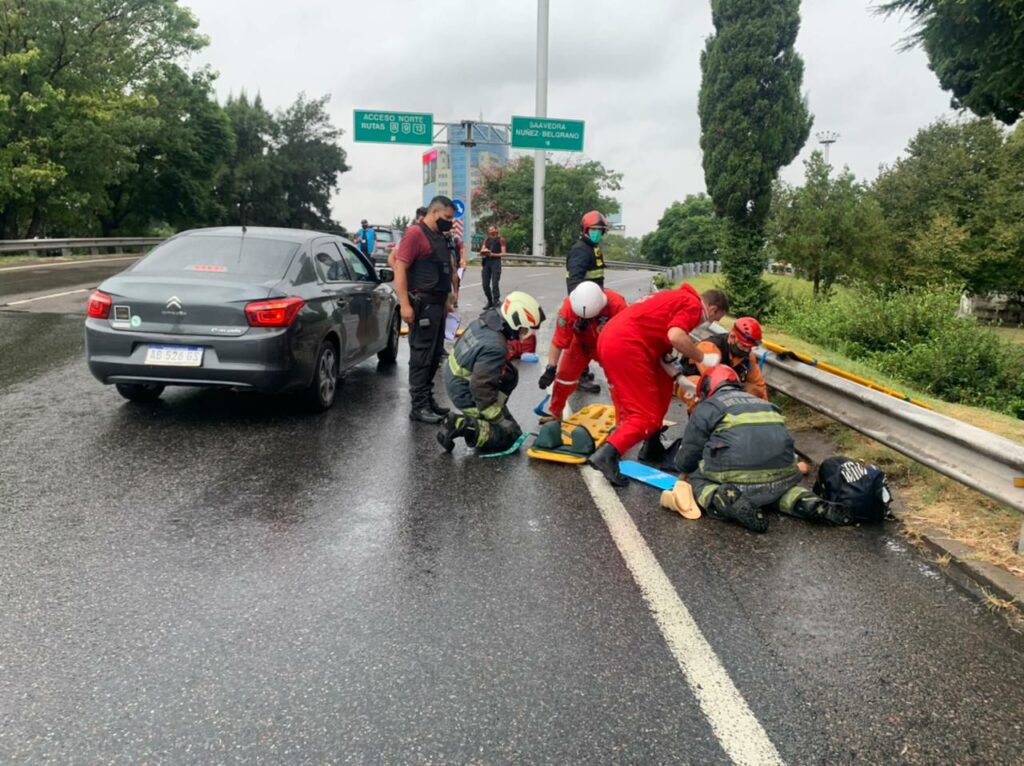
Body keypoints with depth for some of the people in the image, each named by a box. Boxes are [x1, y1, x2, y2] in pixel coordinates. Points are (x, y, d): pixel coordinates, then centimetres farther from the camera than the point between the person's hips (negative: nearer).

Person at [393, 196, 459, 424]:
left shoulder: (440, 237, 17)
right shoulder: (415, 233, -10)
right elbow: (400, 268, -16)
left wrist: (446, 301, 20)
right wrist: (405, 304, -22)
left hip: (438, 304, 9)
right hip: (423, 305, -9)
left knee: (435, 356, 13)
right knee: (421, 357, -5)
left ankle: (428, 399, 23)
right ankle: (419, 407, 1)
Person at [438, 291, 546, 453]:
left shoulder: (484, 321, -6)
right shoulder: (494, 347, -30)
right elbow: (480, 388, -29)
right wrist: (500, 418, -19)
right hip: (467, 394, -9)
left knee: (510, 375, 19)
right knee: (511, 434, -1)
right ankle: (461, 426, -12)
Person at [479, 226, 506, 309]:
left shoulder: (500, 239, 4)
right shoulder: (486, 240, 17)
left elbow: (503, 253, -4)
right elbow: (481, 253, 13)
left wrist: (493, 254, -15)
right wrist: (483, 251, -10)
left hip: (496, 262, -5)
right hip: (486, 262, 5)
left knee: (494, 284, -15)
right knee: (485, 285, 3)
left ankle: (496, 301, -10)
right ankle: (490, 302, 17)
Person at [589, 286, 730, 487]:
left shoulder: (677, 298, 27)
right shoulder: (692, 304, 0)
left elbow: (660, 348, 21)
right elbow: (676, 336, -20)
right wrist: (703, 358, -5)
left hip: (610, 338, 10)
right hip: (626, 346, -10)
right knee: (647, 416, -5)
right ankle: (607, 455, -17)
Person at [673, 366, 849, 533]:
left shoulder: (705, 408, 14)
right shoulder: (762, 403, 30)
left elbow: (689, 451, 16)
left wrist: (683, 473, 37)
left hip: (735, 477, -5)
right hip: (781, 474, 5)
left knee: (697, 480, 18)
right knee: (775, 487, 35)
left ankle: (732, 504, -13)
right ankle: (810, 504, 4)